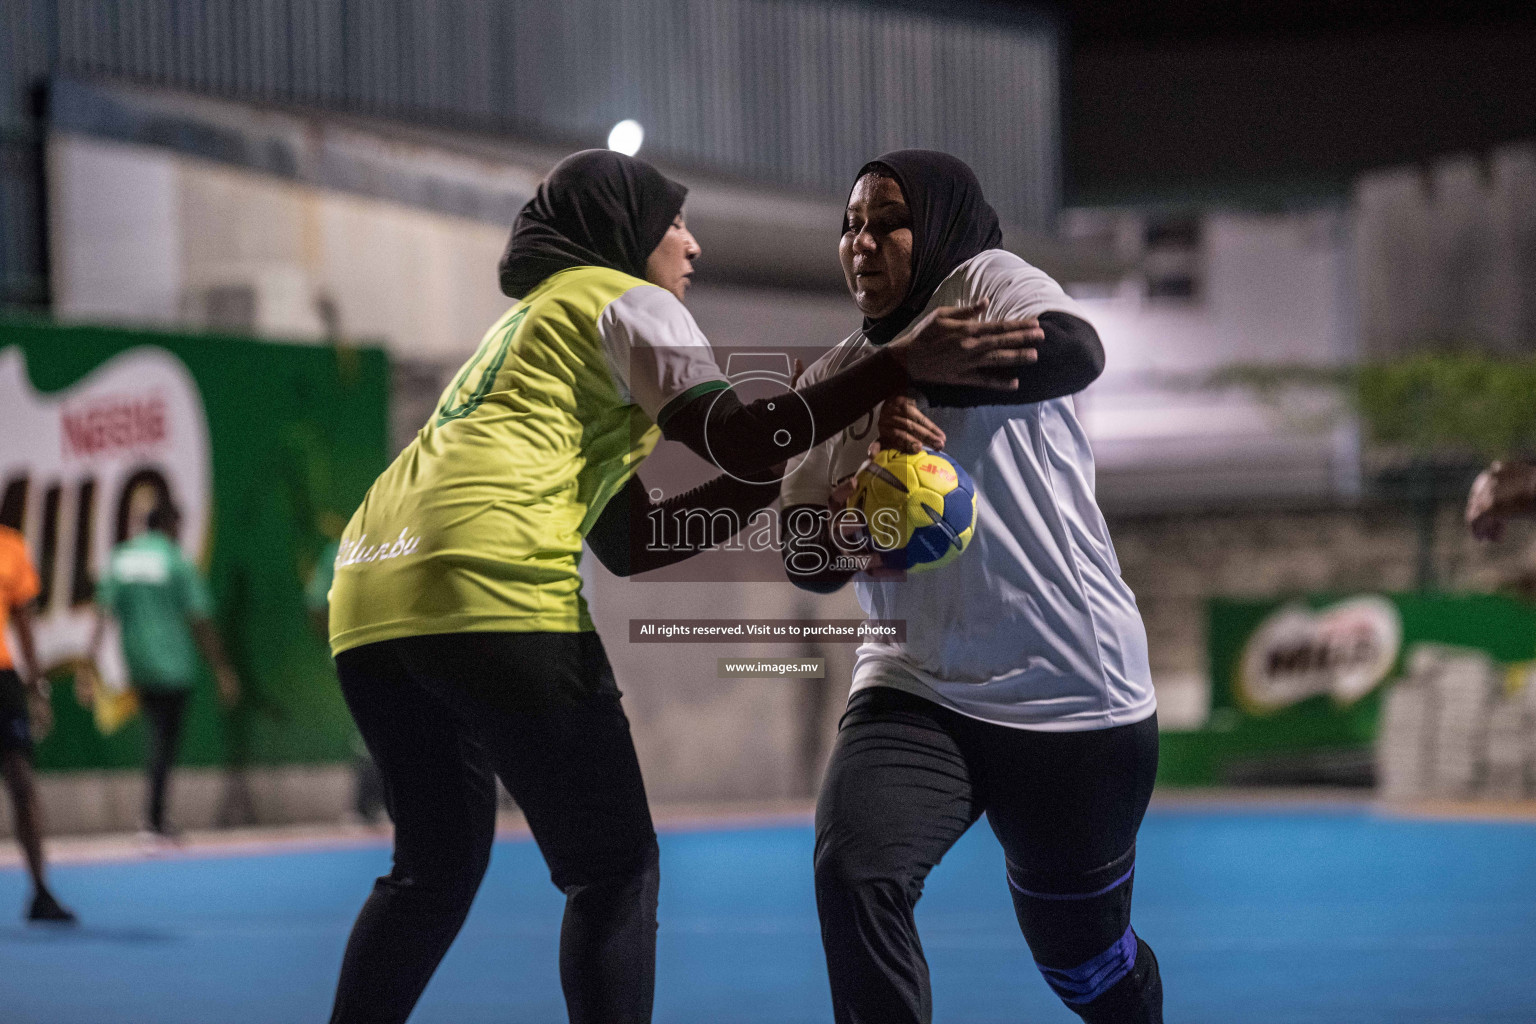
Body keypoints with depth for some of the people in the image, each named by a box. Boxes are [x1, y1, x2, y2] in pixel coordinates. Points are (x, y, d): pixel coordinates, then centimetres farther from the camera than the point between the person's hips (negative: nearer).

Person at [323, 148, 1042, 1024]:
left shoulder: (533, 323, 34)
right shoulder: (626, 302, 9)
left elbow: (630, 543, 26)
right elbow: (736, 439, -8)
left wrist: (785, 477, 23)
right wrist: (903, 366, -11)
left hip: (369, 592, 8)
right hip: (487, 584, -8)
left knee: (438, 868, 20)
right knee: (614, 869, 0)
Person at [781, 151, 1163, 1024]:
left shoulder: (987, 281, -4)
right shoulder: (832, 384, 11)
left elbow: (1076, 352, -26)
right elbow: (807, 559, 5)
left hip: (1075, 691, -3)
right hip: (918, 690, 4)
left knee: (1080, 953, 11)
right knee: (853, 874, -25)